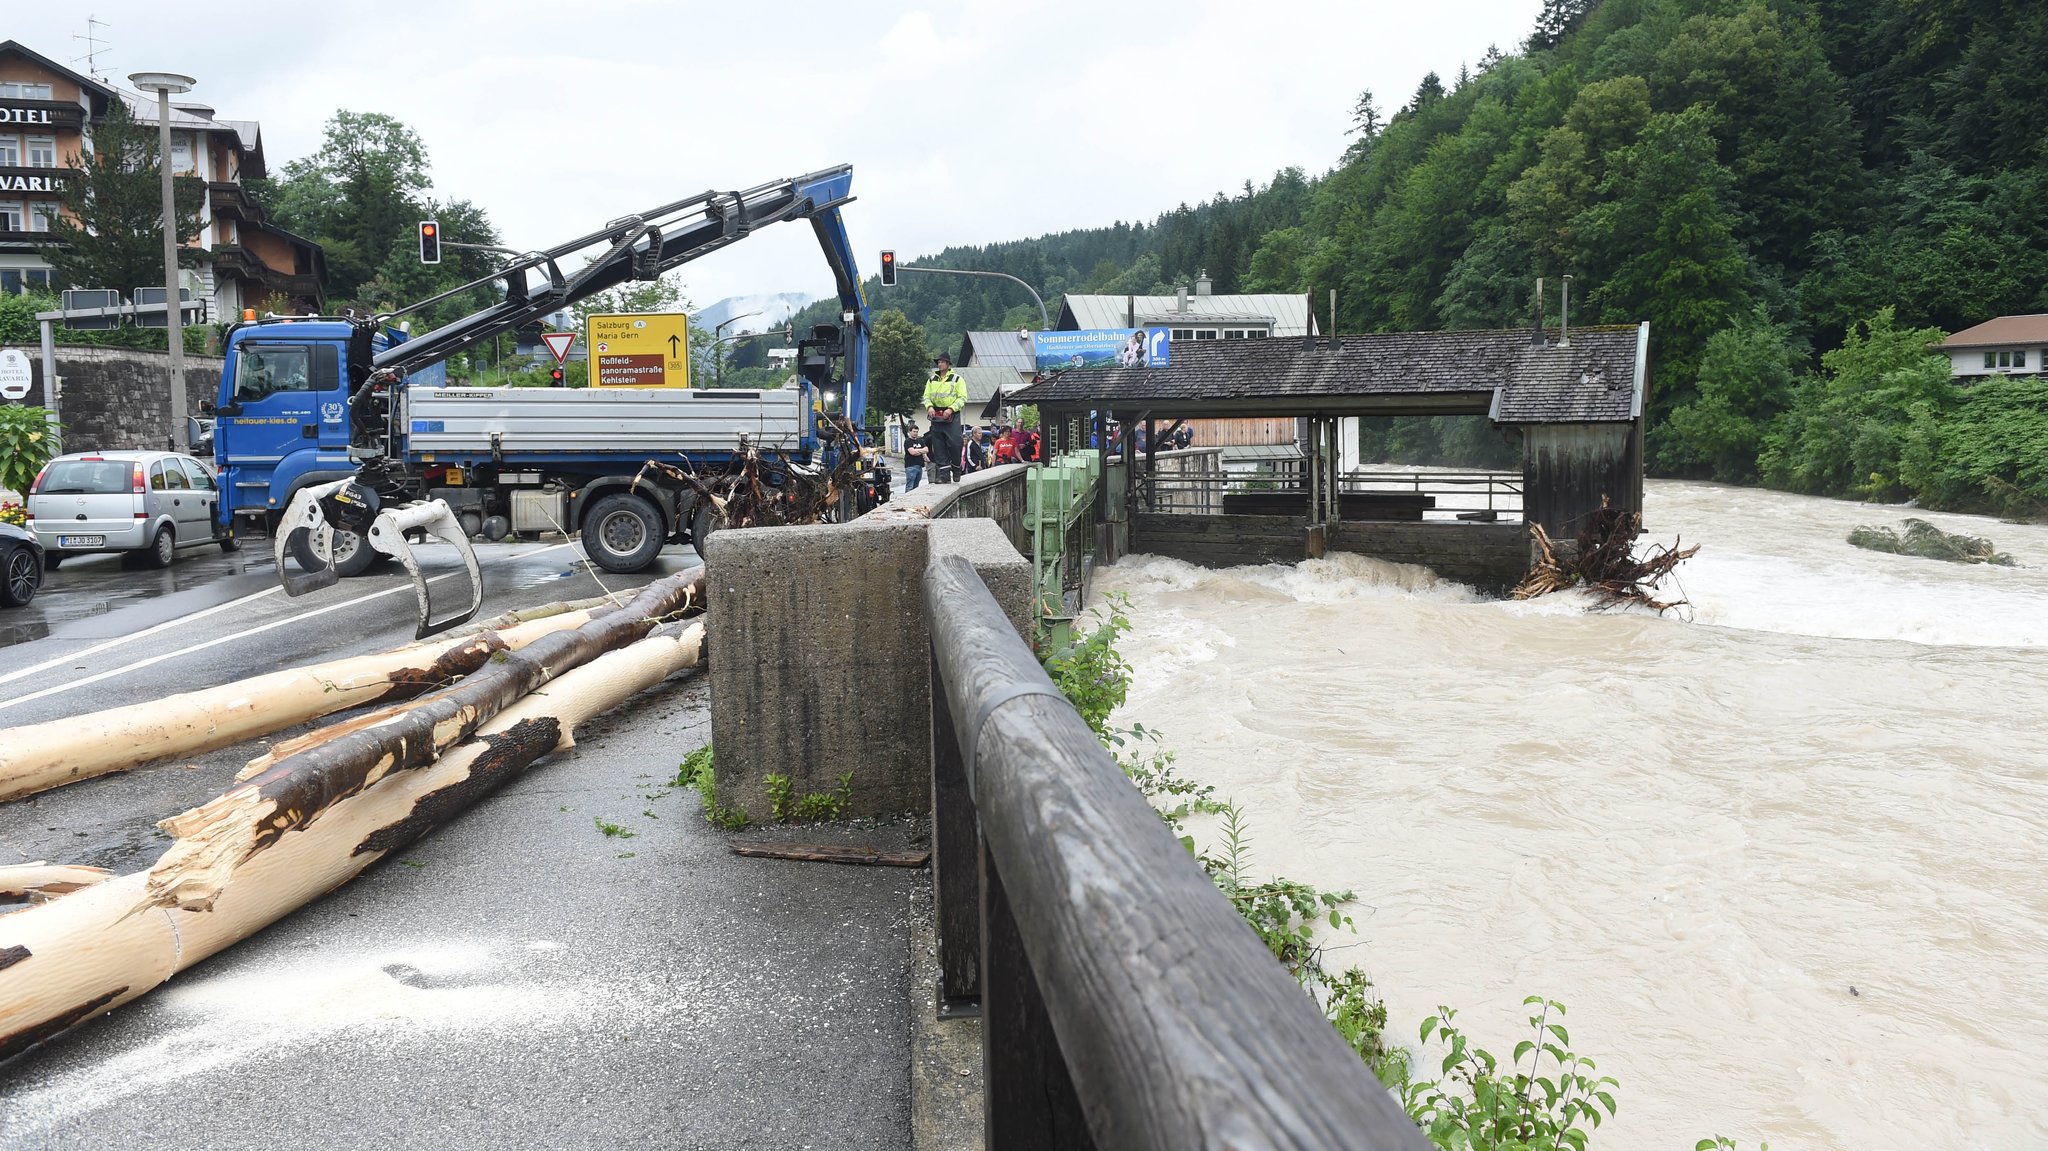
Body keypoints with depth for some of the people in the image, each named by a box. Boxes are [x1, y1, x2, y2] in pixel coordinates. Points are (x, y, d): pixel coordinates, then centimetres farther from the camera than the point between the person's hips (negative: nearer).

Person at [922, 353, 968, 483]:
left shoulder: (957, 379, 1)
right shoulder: (932, 380, 15)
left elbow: (963, 398, -5)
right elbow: (926, 396, 14)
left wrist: (951, 409, -17)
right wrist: (929, 407, -7)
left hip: (952, 416, -4)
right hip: (936, 416, 4)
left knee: (954, 444, -8)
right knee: (938, 447, -1)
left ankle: (956, 470, 12)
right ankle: (944, 474, 1)